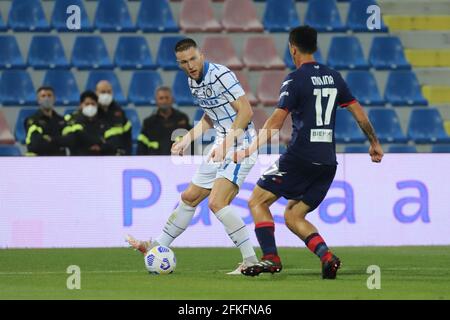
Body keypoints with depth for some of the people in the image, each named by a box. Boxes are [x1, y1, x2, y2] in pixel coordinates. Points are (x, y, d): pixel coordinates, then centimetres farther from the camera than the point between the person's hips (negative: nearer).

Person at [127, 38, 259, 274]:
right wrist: (187, 139, 18)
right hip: (223, 144, 9)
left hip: (241, 143, -9)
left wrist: (227, 143, -27)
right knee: (189, 197, 17)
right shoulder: (193, 81, 9)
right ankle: (158, 247, 31)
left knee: (216, 203, -21)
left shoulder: (221, 75, -18)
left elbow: (246, 111, -22)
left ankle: (251, 261, -18)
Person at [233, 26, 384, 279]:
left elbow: (276, 123, -14)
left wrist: (249, 150, -13)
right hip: (328, 161, 7)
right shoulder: (334, 77, 12)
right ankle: (326, 256, -8)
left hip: (300, 158, -6)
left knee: (258, 202, 5)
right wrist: (374, 143, 28)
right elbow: (359, 113, 16)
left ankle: (271, 258, -11)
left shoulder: (295, 80, -6)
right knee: (293, 216, 14)